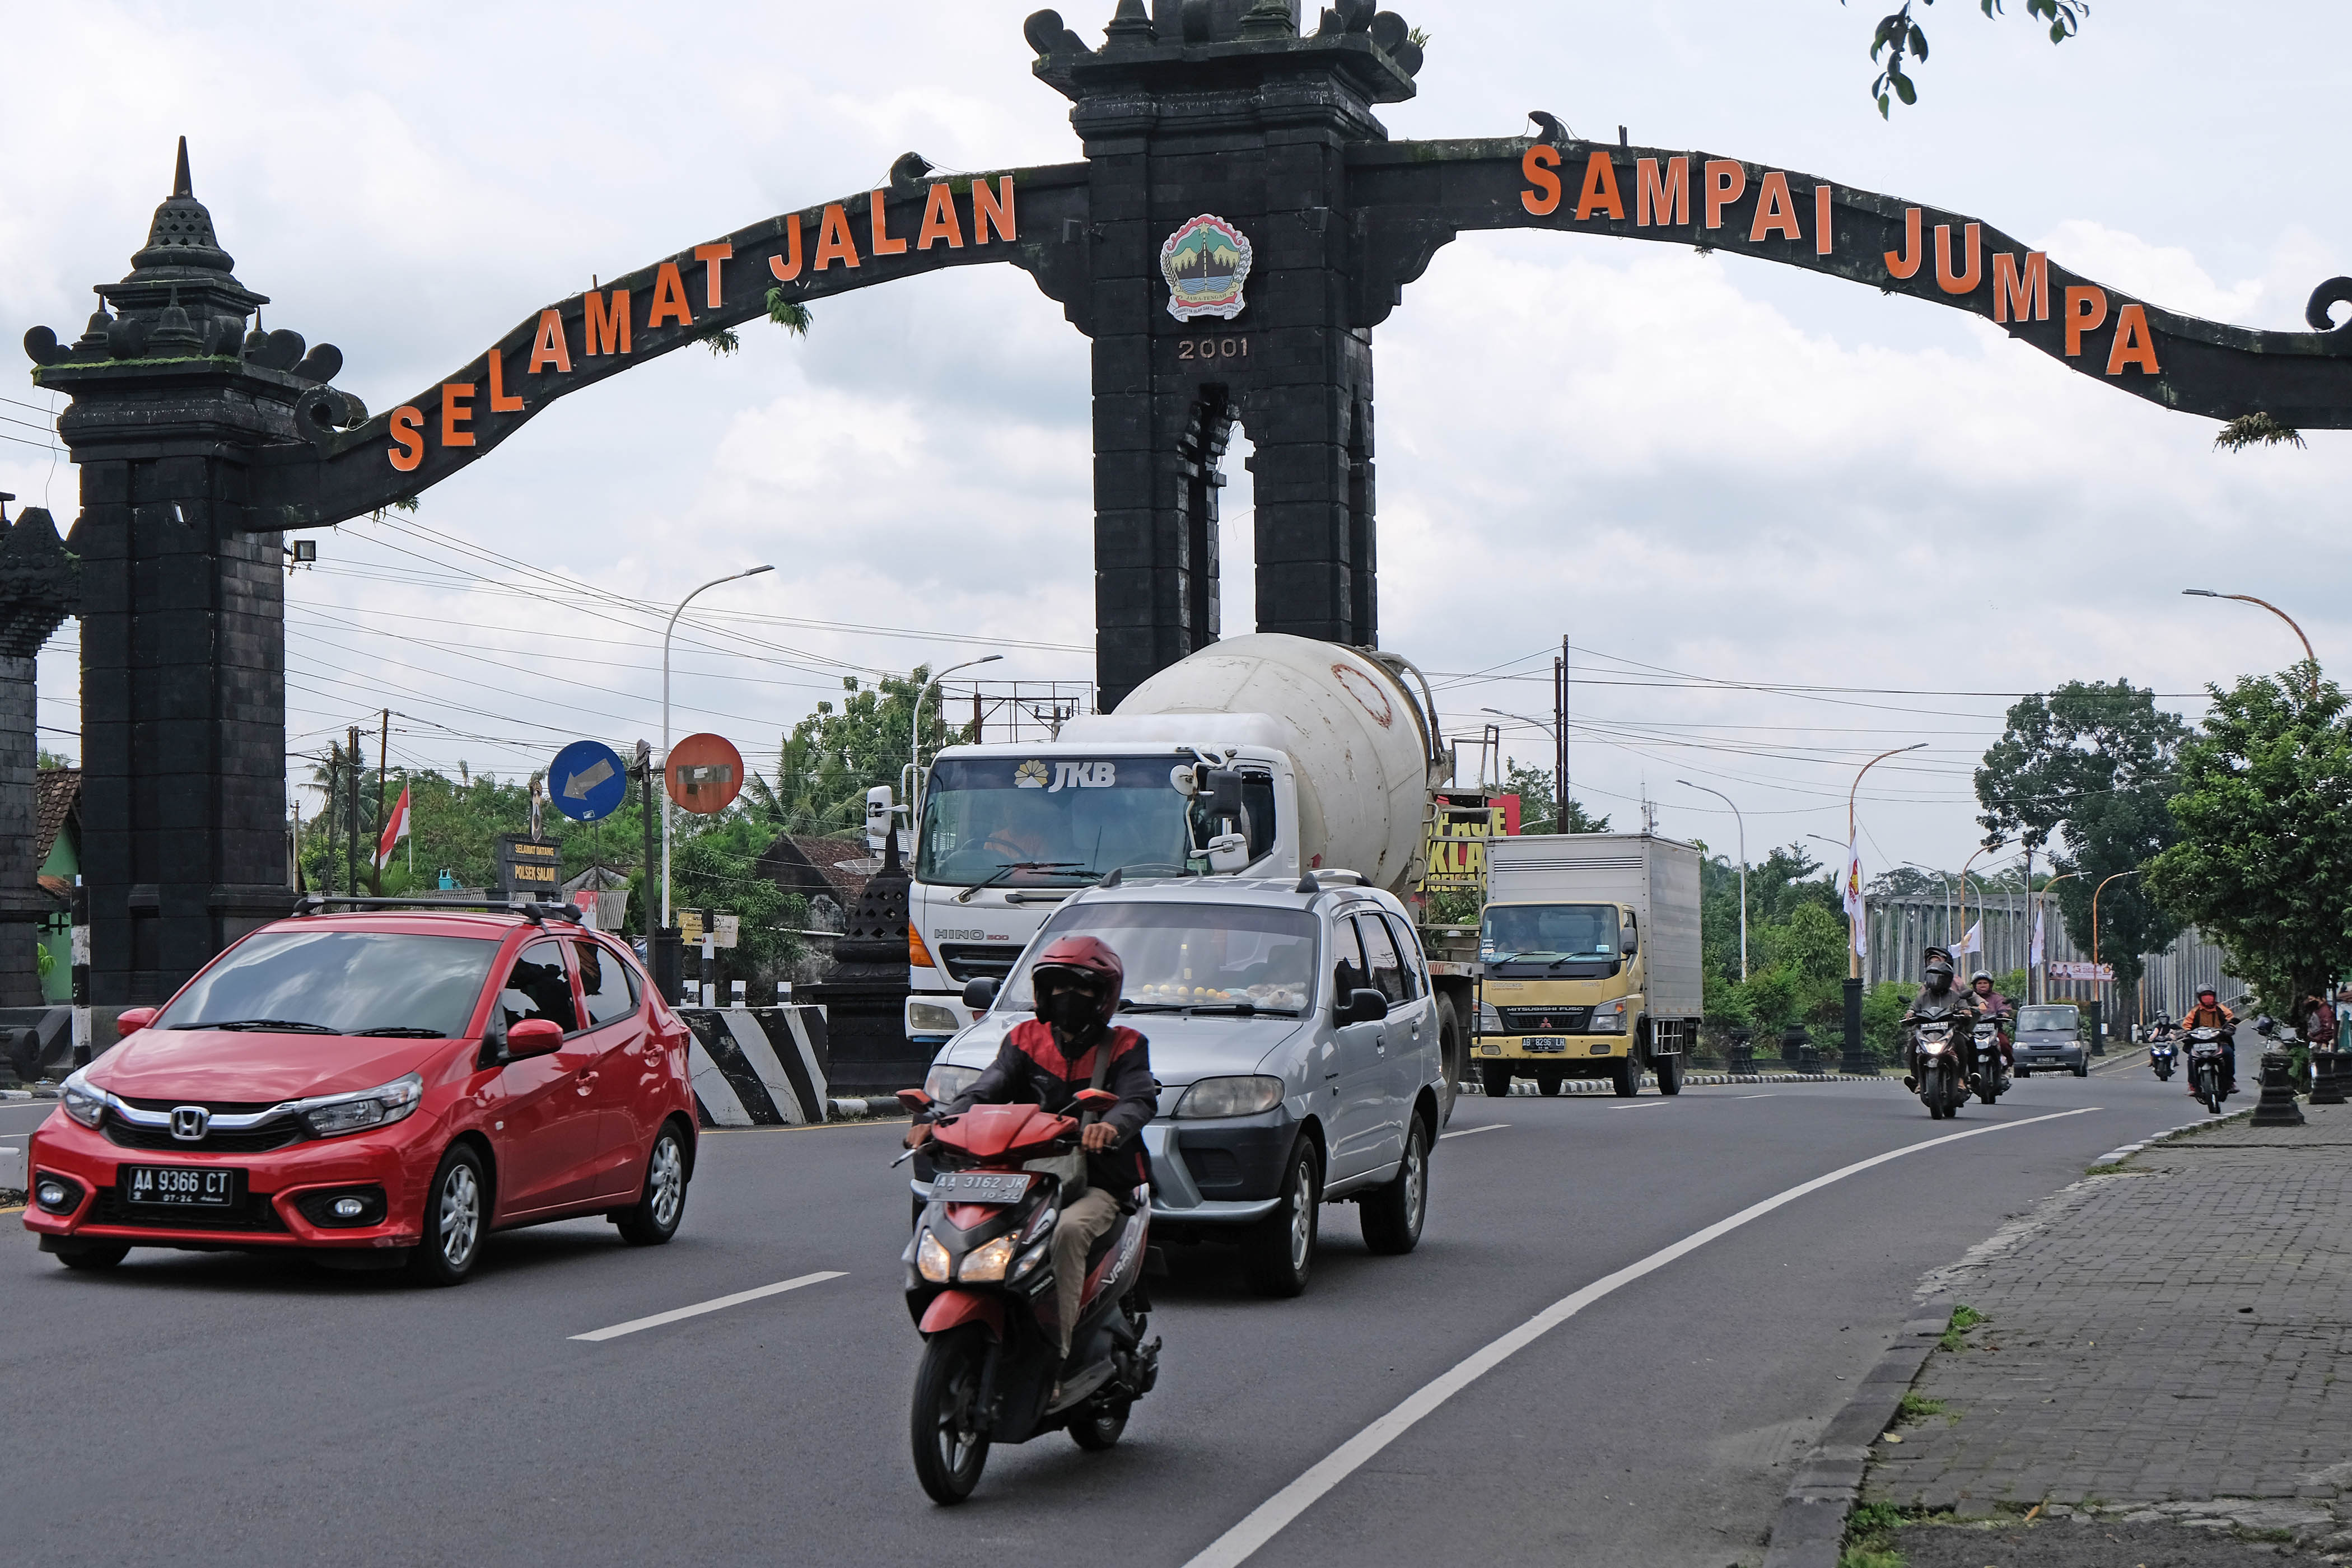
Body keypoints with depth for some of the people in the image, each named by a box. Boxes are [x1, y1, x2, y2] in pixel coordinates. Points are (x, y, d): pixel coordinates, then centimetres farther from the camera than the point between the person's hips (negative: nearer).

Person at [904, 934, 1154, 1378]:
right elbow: (984, 1092, 1)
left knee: (1068, 1230, -36)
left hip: (1097, 1185, -3)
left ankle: (1056, 1350, -37)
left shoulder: (1124, 1047, 7)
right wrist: (934, 1120, -20)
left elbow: (1139, 1101, -12)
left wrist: (1111, 1125, -38)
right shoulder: (1026, 1040, 15)